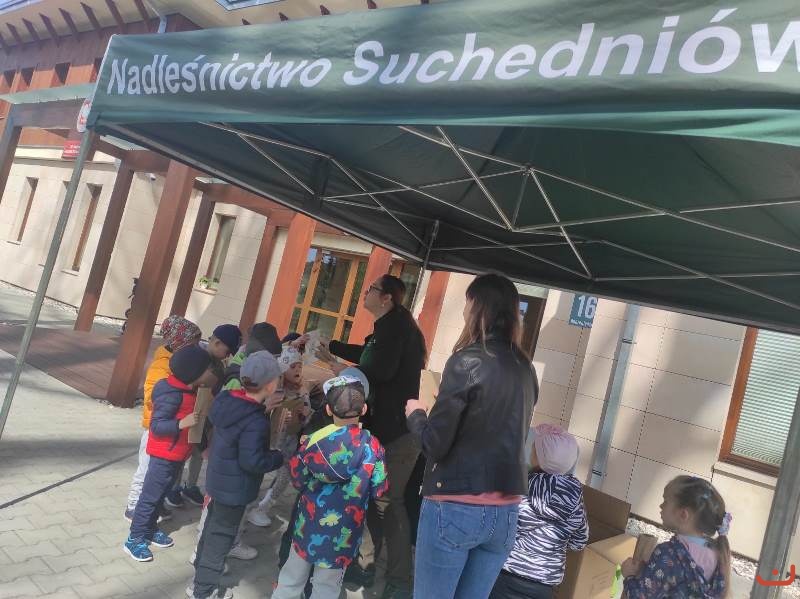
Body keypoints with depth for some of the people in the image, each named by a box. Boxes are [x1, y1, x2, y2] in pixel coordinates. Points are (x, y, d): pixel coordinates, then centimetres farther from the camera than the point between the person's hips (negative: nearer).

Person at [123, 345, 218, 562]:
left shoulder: (189, 390, 1)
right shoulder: (173, 394, -25)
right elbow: (156, 426, -24)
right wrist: (182, 423, -35)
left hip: (177, 453, 9)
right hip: (164, 454, -9)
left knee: (161, 495, 20)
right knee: (151, 496, 3)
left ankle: (149, 530, 34)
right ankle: (134, 539, 15)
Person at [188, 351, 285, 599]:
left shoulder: (227, 399, -9)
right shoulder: (255, 423, -32)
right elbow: (252, 462, -30)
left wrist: (261, 409, 6)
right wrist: (280, 457, -15)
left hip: (219, 480, 8)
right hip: (235, 488, -8)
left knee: (213, 526, 29)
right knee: (221, 536, 10)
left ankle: (202, 567, 51)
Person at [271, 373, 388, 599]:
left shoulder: (314, 440, -13)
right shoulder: (371, 446, -17)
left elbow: (297, 480, -1)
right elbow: (379, 490, -8)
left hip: (309, 526, 1)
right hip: (344, 534, -1)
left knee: (291, 580, 22)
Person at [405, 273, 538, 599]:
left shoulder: (467, 361, -14)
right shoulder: (525, 368, 5)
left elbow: (434, 444, -14)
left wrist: (415, 413, 5)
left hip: (456, 507, -6)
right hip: (505, 511, 6)